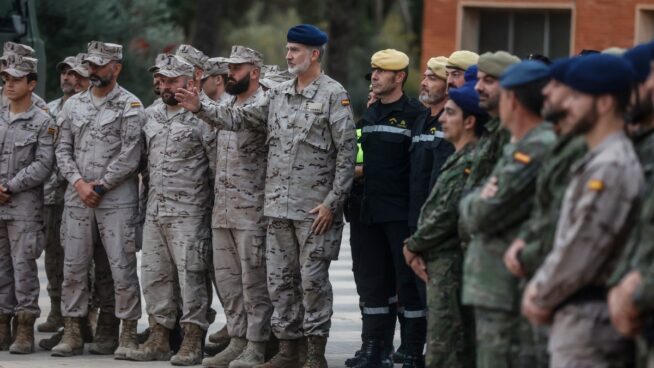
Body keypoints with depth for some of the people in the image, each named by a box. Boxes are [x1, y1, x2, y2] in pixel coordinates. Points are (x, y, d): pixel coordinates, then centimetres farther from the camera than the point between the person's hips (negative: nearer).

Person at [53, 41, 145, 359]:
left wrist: (100, 186, -11)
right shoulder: (74, 104, 12)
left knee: (121, 267, -5)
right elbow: (63, 150, 10)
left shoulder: (130, 106, -3)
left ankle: (127, 335, 0)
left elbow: (129, 157, -9)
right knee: (73, 267, 5)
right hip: (77, 198, 5)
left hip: (116, 199, -5)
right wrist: (79, 183, -5)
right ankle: (71, 334, 10)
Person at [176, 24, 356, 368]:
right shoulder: (278, 94, 13)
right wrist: (201, 107, 0)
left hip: (315, 208, -7)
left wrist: (331, 203, -14)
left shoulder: (334, 95, -7)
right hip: (278, 206, 7)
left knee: (313, 279, -3)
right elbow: (241, 118, 14)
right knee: (280, 280, 9)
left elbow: (347, 152, -10)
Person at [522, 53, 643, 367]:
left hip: (589, 319, -10)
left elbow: (581, 253, -20)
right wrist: (540, 288, 5)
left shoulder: (611, 168, -17)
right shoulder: (596, 161, 17)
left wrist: (541, 297, -7)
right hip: (581, 315, 10)